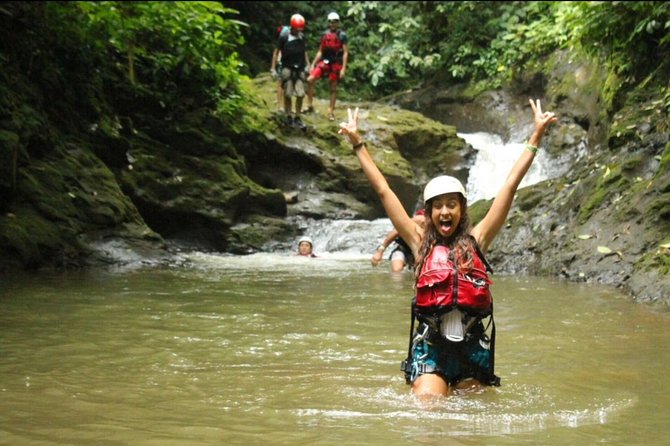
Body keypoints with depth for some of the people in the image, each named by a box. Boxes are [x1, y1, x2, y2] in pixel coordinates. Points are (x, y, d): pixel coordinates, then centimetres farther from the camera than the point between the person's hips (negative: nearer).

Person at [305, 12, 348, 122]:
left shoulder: (342, 35, -2)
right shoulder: (325, 34, 11)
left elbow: (345, 53, -5)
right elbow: (320, 51, 15)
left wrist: (343, 68, -13)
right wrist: (313, 64, 10)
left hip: (336, 64, -4)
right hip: (324, 61, 4)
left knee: (333, 88, 3)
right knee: (310, 80, -14)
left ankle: (331, 112, 12)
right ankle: (310, 105, -7)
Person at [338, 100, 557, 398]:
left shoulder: (475, 240, 6)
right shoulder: (421, 242, 5)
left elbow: (510, 186, 6)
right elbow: (383, 190, 8)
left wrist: (536, 138, 6)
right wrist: (357, 143, 11)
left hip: (473, 347, 1)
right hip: (430, 346, -1)